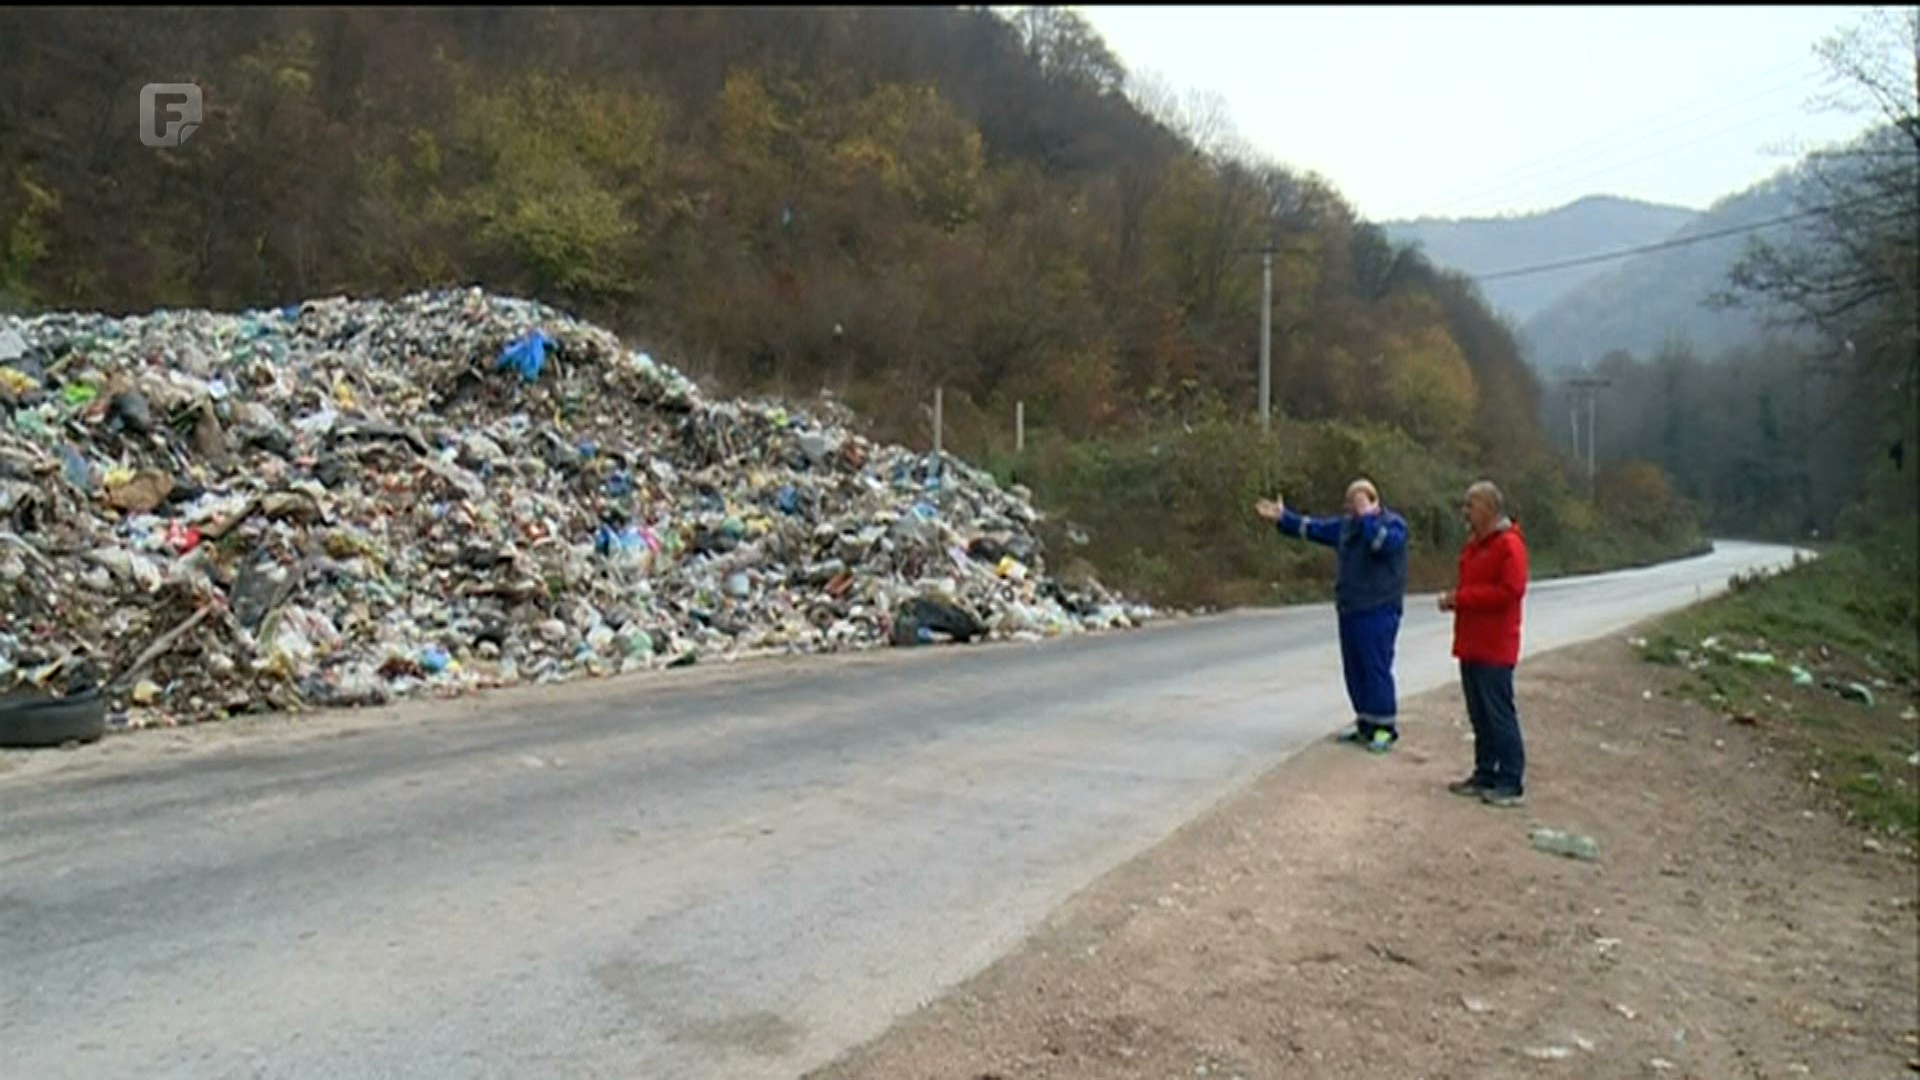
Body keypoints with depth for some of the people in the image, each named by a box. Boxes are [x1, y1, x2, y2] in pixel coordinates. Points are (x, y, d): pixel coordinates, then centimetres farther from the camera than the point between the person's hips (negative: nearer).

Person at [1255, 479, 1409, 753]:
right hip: (1350, 609, 8)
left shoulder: (1394, 523, -7)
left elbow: (1385, 543, -27)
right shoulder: (1347, 524, 14)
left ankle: (1385, 728, 1)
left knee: (1376, 668, -7)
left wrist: (1367, 516, -21)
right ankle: (1366, 725, 21)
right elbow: (1315, 528, 19)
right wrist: (1283, 519, 16)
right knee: (1354, 669, 11)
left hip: (1378, 611, -8)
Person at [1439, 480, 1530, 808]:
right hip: (1472, 645, 9)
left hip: (1495, 648, -9)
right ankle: (1485, 775, 21)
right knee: (1479, 715, 13)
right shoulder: (1475, 543, 17)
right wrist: (1453, 598, 4)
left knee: (1499, 714, -5)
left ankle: (1512, 783, 1)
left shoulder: (1509, 544, -13)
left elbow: (1510, 591, -23)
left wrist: (1462, 597, -18)